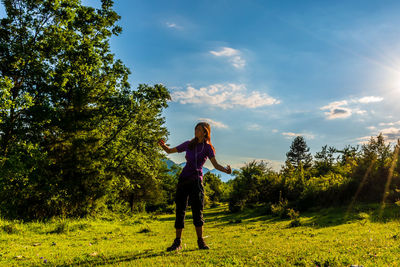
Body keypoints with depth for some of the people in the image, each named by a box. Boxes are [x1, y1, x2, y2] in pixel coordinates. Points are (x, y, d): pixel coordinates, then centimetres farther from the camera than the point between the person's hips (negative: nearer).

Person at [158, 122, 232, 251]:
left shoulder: (207, 147, 3)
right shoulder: (188, 144, 12)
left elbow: (216, 165, -8)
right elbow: (169, 151, 18)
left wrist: (226, 170, -29)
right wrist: (163, 145, -4)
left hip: (196, 180, -3)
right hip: (183, 179, 3)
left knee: (197, 210, -7)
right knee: (180, 210, 1)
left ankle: (200, 241, 3)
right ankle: (177, 242, 7)